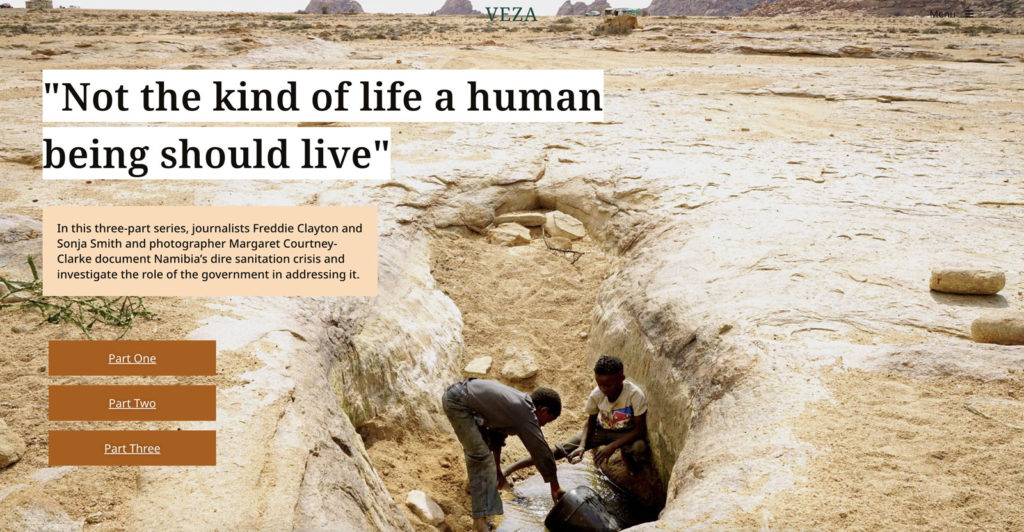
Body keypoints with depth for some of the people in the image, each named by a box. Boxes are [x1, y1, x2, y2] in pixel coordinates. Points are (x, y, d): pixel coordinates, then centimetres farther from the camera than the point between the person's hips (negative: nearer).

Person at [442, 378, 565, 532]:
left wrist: (497, 469, 27)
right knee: (480, 455, -15)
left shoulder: (519, 402, 14)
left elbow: (497, 433, 24)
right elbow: (541, 451, -7)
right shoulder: (526, 415, -12)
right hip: (457, 402, -11)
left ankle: (474, 484, 49)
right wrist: (555, 487, 2)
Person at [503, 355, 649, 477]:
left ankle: (626, 456, -1)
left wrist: (612, 446, -34)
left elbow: (640, 430, -24)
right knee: (564, 448, -15)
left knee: (639, 447, -39)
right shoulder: (596, 395, -19)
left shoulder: (635, 395, -30)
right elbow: (591, 422, -5)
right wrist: (582, 446, -23)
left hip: (627, 433, -3)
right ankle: (510, 469, -16)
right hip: (602, 429, 3)